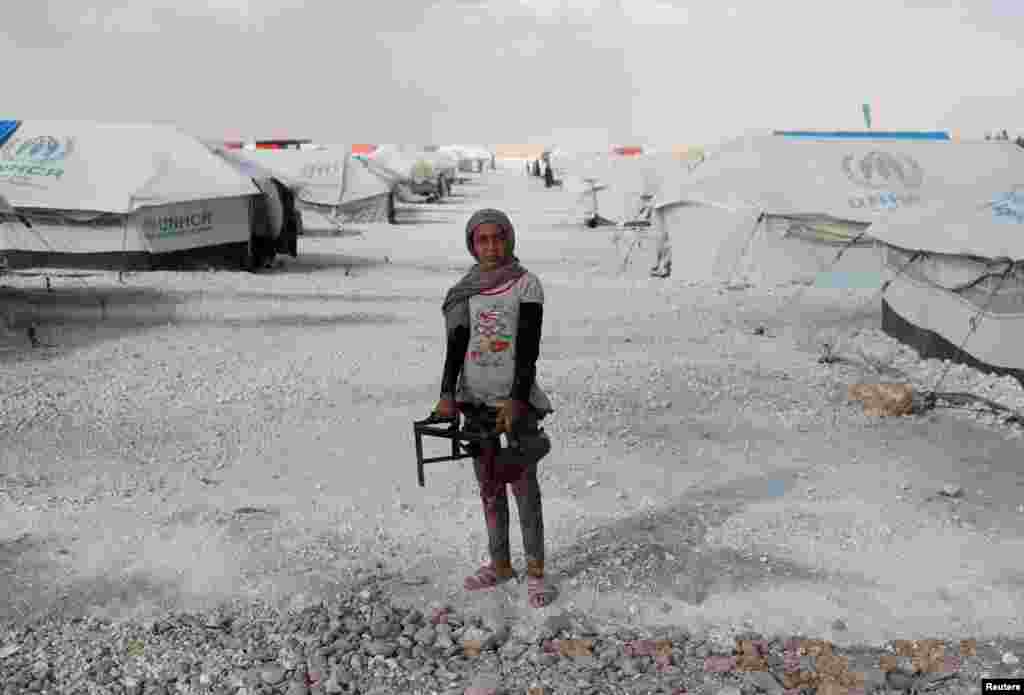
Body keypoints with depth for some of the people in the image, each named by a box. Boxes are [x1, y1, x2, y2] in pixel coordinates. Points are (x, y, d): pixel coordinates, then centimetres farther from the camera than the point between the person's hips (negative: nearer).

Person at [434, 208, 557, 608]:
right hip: (475, 399, 4)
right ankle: (500, 564, 24)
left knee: (523, 485, -1)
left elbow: (529, 348, -11)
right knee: (489, 486, 12)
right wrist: (448, 394, -9)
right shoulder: (466, 291, 8)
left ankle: (535, 570, 9)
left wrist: (516, 399, -21)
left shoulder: (526, 284, -3)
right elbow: (456, 346, 4)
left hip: (515, 398, -4)